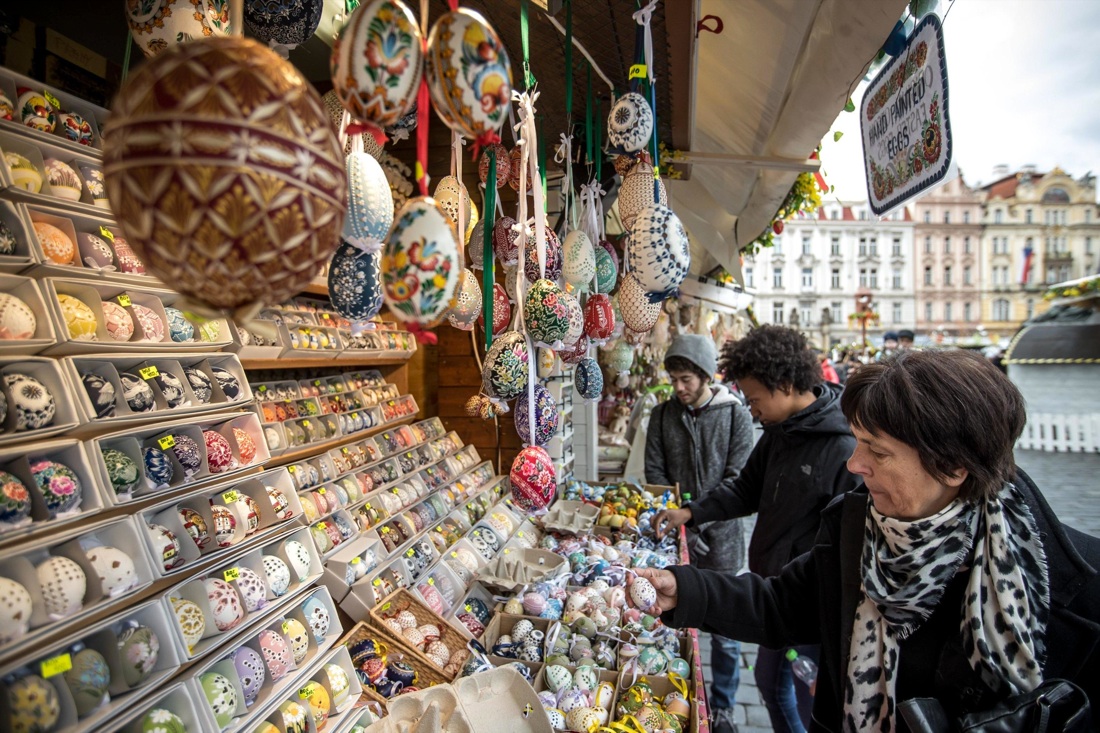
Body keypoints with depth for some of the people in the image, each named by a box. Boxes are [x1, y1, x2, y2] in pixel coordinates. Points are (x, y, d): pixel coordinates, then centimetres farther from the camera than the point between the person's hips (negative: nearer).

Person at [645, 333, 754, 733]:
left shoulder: (735, 414, -6)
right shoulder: (663, 415, 1)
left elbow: (736, 479, -9)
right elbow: (655, 474, 1)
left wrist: (698, 519, -14)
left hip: (720, 537, -2)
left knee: (725, 631, 10)